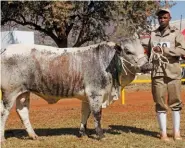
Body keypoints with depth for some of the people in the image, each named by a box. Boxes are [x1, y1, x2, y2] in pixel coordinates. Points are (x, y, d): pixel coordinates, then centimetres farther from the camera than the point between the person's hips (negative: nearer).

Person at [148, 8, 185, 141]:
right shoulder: (153, 35, 12)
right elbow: (149, 53, 18)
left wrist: (164, 50, -17)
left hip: (173, 73, -2)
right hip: (157, 74, 2)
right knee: (160, 104, 3)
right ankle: (163, 133, 10)